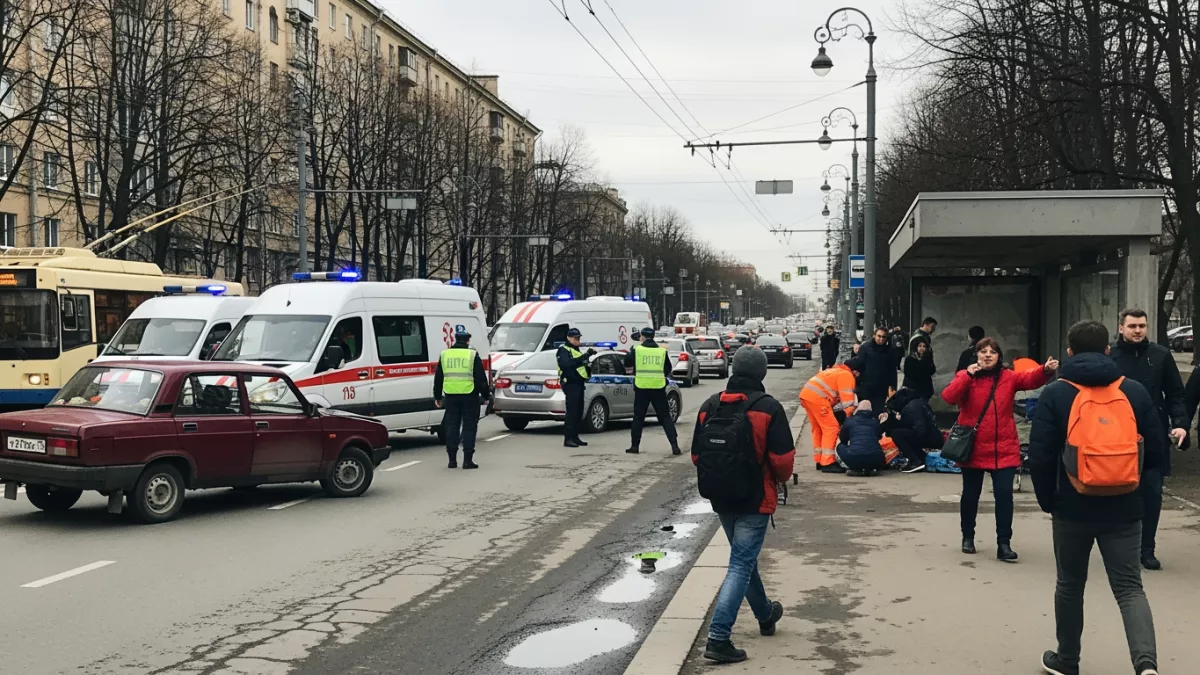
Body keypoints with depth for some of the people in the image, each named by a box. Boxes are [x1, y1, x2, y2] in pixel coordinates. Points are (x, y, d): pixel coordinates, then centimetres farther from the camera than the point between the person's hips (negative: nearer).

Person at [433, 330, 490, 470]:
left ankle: (452, 459, 10)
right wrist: (486, 395, 5)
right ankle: (468, 460, -2)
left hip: (451, 396, 3)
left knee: (452, 428, 9)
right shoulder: (472, 355, -3)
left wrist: (437, 397, 22)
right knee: (469, 427, 1)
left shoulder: (445, 355, 8)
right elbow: (481, 378, -4)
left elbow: (438, 378, 13)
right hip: (469, 396, -3)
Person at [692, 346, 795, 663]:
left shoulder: (710, 406, 2)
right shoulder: (768, 407, -13)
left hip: (721, 498, 6)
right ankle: (718, 638, -11)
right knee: (741, 564, -4)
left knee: (744, 558, 23)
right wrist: (780, 478, 7)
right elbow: (783, 459, -15)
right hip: (754, 500, -6)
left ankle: (765, 615, 42)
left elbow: (697, 455, 6)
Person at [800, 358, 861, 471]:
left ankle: (819, 461, 24)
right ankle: (827, 463, -6)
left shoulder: (836, 371, 29)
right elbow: (847, 399, -5)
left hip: (806, 394, 10)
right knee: (831, 428, -4)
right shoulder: (847, 375, -1)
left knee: (818, 429, 19)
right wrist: (850, 416, 5)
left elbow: (836, 397, 27)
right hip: (817, 398, -10)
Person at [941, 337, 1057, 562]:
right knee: (970, 494, 13)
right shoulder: (965, 376, -2)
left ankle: (1004, 543, 1)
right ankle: (968, 537, 31)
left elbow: (1030, 379, -18)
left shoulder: (1008, 377, 1)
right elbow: (948, 397, -18)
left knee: (1004, 494, -5)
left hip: (1003, 449, 0)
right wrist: (968, 375, -25)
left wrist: (1045, 370, -38)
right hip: (973, 448, 0)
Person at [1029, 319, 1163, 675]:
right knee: (1130, 587, 5)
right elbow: (1157, 452, 3)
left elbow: (1039, 457, -11)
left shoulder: (1055, 395, -6)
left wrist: (1048, 500, 4)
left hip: (1073, 508, -1)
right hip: (1124, 510, 1)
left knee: (1070, 586, 17)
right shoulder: (1135, 391, 1)